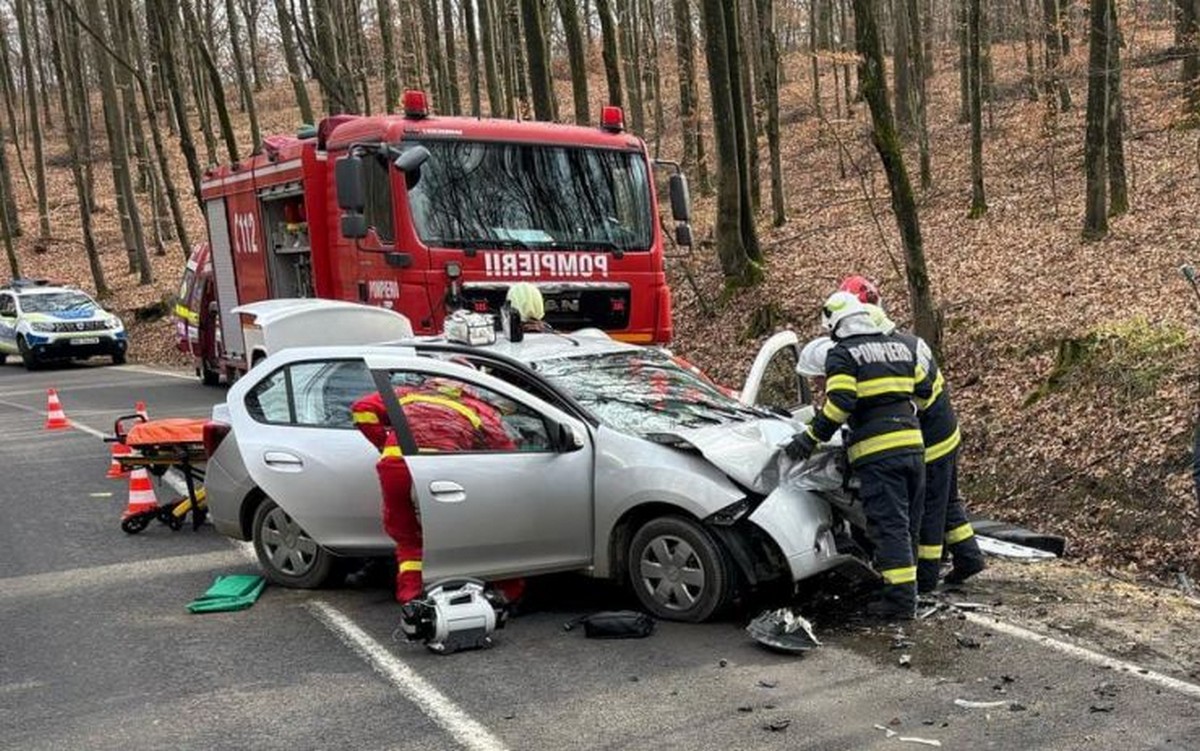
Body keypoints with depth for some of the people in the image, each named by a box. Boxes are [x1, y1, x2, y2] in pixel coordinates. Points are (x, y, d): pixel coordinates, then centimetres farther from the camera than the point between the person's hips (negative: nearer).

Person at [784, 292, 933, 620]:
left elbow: (839, 403, -17)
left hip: (876, 452, -7)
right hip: (912, 445, 7)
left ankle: (901, 599, -4)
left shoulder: (842, 354, -4)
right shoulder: (900, 347, 18)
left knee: (889, 525, -5)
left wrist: (812, 436, -10)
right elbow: (924, 390, 23)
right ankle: (899, 586, 23)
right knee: (908, 523, 14)